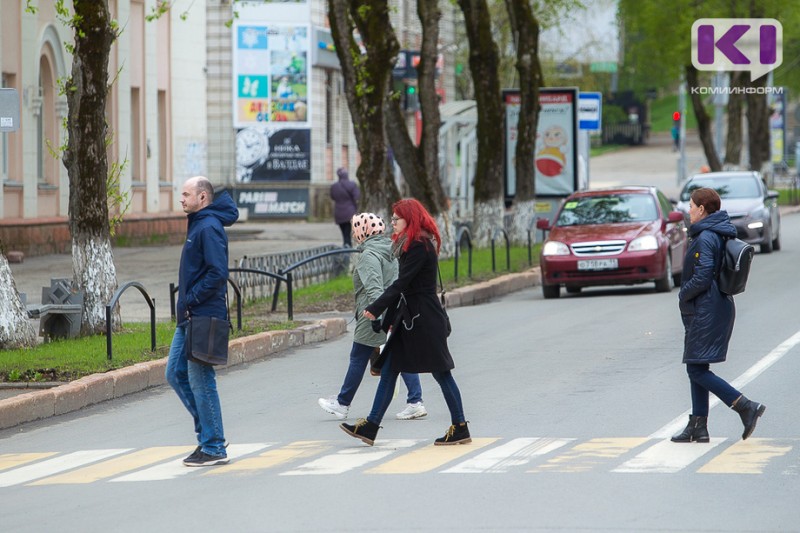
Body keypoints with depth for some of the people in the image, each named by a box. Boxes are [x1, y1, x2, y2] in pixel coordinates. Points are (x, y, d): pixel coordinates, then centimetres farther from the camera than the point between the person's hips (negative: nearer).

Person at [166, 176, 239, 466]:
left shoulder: (209, 228, -16)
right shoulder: (198, 224, 15)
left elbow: (217, 273, -25)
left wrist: (191, 300, -19)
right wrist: (186, 304, 13)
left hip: (204, 317, -10)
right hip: (189, 318, 10)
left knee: (201, 382, -5)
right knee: (175, 374, 13)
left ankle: (213, 447, 2)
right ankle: (207, 431, 21)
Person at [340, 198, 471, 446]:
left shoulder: (420, 247, -16)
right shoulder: (412, 245, 14)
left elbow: (400, 284, -20)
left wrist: (375, 309, -18)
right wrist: (389, 318, 18)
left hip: (425, 320, -10)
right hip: (410, 319, 10)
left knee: (441, 373, -3)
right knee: (388, 370, 7)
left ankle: (460, 429, 5)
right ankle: (370, 427, 6)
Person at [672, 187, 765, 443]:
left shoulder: (705, 238, -17)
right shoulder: (721, 234, 13)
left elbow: (702, 278, -23)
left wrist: (683, 294, -5)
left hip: (706, 313, -10)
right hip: (719, 307, 10)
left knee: (697, 371, -8)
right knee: (696, 369, 12)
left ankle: (746, 407, -13)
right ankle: (698, 427, 13)